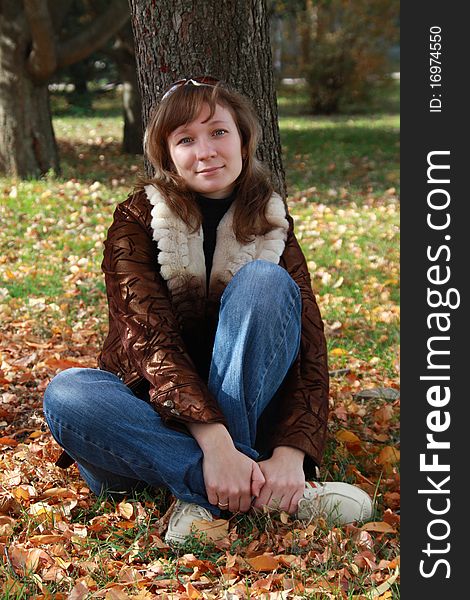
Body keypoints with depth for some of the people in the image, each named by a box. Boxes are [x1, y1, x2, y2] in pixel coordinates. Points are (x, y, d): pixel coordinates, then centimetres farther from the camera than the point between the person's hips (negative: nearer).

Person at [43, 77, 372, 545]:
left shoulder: (272, 228, -1)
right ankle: (263, 496, -36)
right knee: (65, 394, -33)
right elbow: (149, 338, -20)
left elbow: (310, 350, -12)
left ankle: (206, 499, -29)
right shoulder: (137, 219, -6)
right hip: (157, 412, -1)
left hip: (242, 407, 1)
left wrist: (290, 453, -31)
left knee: (264, 279, -22)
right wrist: (213, 442, -36)